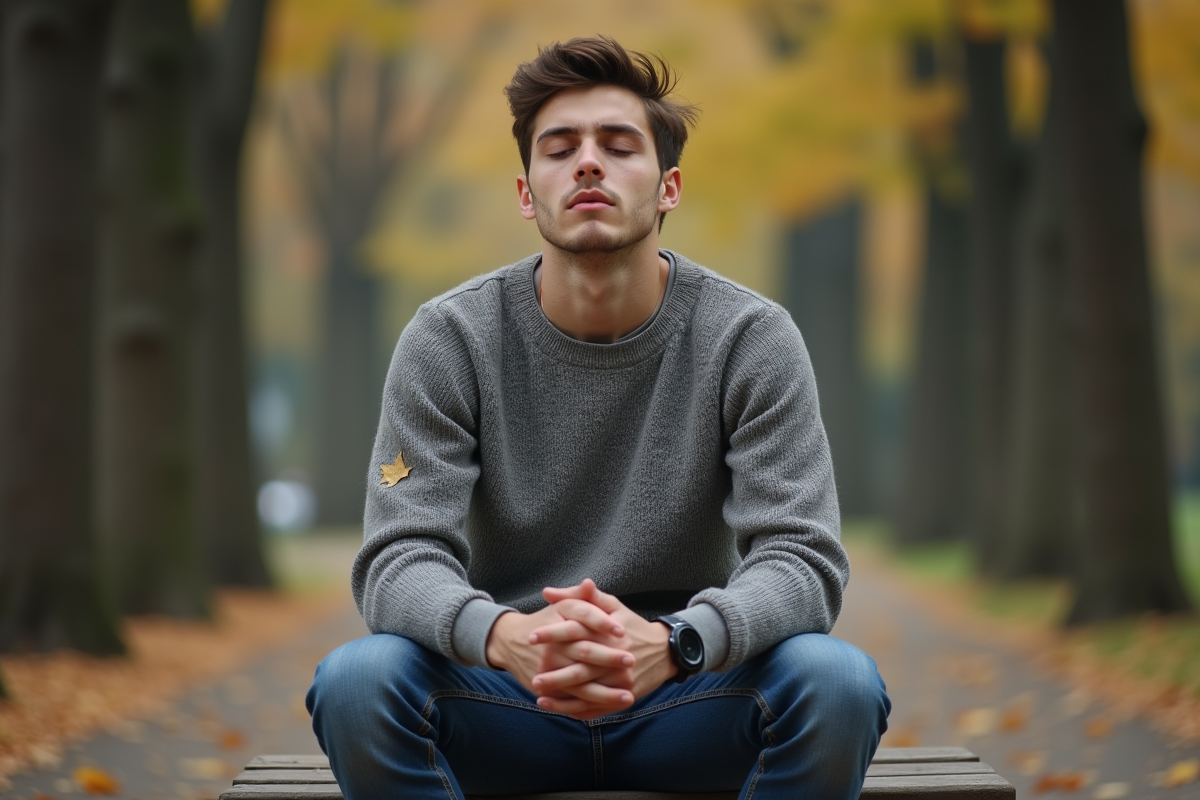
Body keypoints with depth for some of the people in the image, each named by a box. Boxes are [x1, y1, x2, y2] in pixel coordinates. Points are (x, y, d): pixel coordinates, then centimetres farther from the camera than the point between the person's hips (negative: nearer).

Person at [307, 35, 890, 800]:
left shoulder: (752, 338, -8)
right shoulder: (450, 338, -7)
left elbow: (803, 560, -16)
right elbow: (400, 559, -14)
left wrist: (670, 643, -39)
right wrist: (504, 636, -39)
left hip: (686, 702, 0)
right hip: (505, 705, 0)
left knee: (838, 684, -31)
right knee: (357, 681, -30)